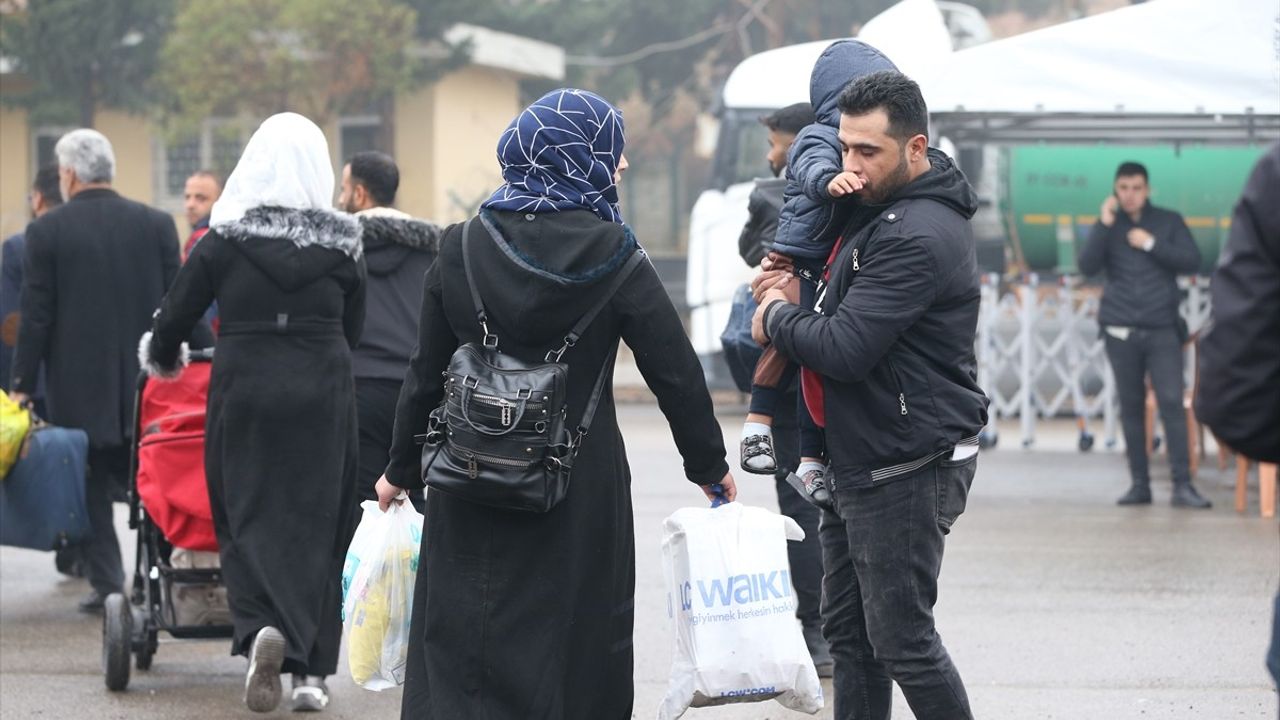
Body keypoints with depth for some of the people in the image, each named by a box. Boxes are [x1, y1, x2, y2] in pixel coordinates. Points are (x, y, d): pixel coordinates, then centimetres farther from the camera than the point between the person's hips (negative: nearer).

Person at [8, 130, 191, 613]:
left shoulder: (47, 232, -7)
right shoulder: (156, 225, 1)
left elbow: (36, 315, -7)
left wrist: (23, 383, 0)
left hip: (77, 383, -2)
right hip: (146, 380, 3)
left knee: (91, 487, 6)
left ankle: (106, 582, 2)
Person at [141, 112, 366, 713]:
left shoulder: (226, 241, -3)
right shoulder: (343, 246, 2)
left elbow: (173, 319, 2)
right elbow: (353, 331, 9)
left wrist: (162, 361, 23)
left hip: (244, 393, -1)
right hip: (323, 395, 1)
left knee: (248, 519, 3)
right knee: (317, 525, 7)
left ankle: (262, 627, -24)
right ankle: (312, 670, 7)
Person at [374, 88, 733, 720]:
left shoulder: (462, 249, -1)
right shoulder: (613, 258, -8)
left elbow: (426, 375, 2)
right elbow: (676, 372, -4)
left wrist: (402, 470, 15)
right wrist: (709, 466, 10)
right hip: (581, 494, -2)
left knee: (460, 667, 6)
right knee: (577, 656, 8)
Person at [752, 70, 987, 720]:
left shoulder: (917, 236, -22)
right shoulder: (885, 210, 12)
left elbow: (845, 349, -27)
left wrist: (777, 318, -8)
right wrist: (800, 304, 2)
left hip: (908, 471, -11)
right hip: (861, 464, 11)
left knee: (902, 640, -5)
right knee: (848, 630, 14)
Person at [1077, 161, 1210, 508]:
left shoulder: (1169, 222, 9)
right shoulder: (1109, 226, 10)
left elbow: (1192, 261, -2)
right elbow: (1087, 266, -4)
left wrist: (1151, 244, -8)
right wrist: (1104, 225, -11)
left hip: (1162, 331, -1)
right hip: (1120, 332, 1)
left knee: (1172, 403, -10)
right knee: (1131, 408, 4)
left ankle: (1183, 485, -11)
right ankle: (1139, 484, 8)